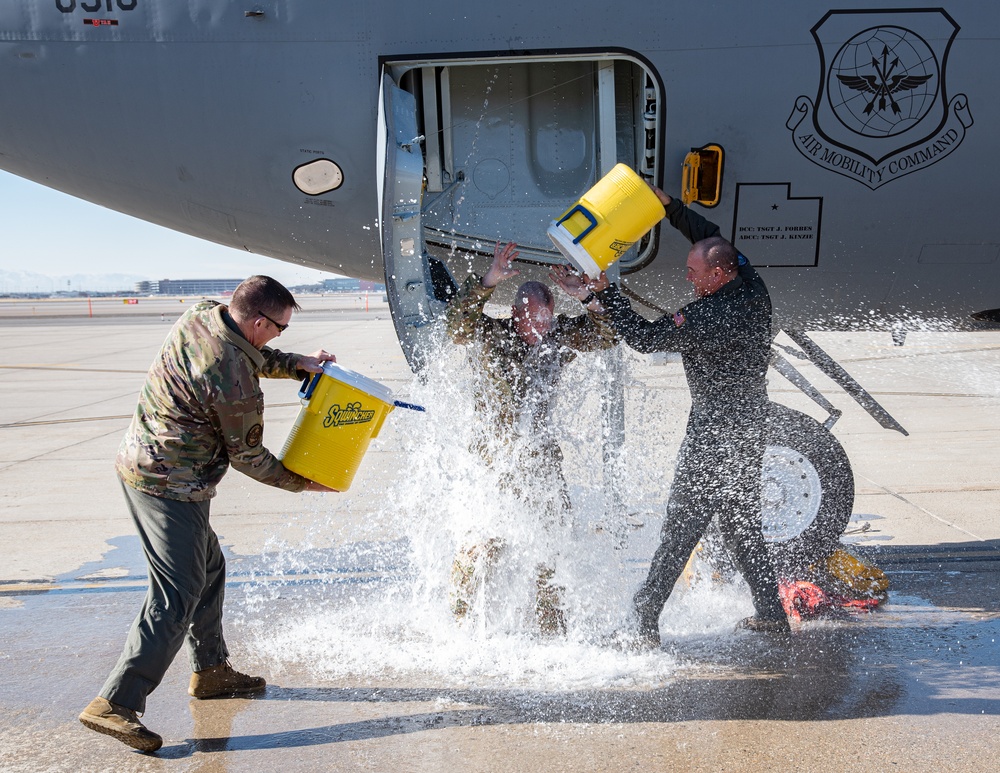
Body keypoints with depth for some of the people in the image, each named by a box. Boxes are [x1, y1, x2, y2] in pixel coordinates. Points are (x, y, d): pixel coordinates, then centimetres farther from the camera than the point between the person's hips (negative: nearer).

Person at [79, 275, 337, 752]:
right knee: (176, 597, -7)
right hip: (170, 486, -10)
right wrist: (302, 483, 3)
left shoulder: (200, 316, -1)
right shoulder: (235, 382, -24)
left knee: (207, 569, 21)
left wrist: (296, 364, 8)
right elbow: (248, 457, -11)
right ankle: (115, 704, -5)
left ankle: (210, 671, 34)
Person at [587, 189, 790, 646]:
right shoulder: (752, 289, 0)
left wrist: (605, 292, -13)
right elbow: (711, 238, 15)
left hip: (713, 435, -9)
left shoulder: (709, 317, -25)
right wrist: (669, 206, 11)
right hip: (750, 425, 9)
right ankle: (770, 612, 25)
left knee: (682, 526, -4)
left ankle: (646, 617, 3)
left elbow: (643, 337, -19)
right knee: (741, 522, 18)